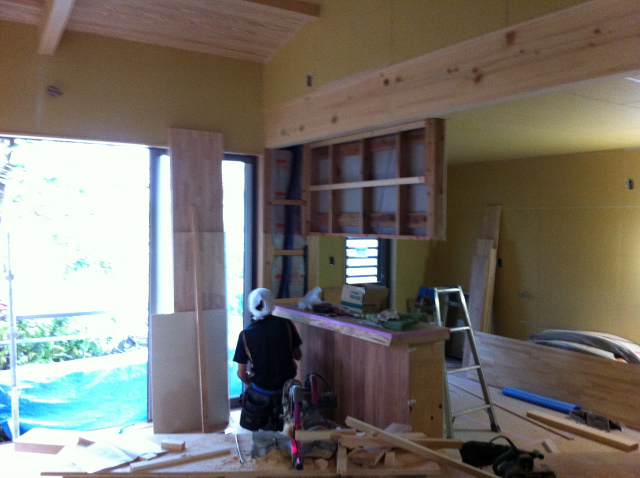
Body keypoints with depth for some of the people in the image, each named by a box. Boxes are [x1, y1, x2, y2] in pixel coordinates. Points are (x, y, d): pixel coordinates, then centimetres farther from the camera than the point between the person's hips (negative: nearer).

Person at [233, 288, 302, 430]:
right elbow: (298, 356, 1)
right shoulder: (285, 324, -9)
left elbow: (241, 373, -7)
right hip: (286, 387, -1)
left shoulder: (245, 334, -11)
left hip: (261, 390, 1)